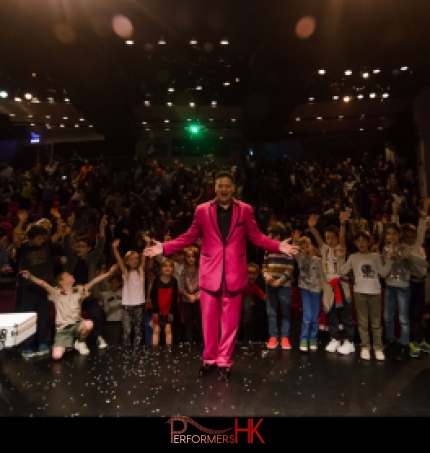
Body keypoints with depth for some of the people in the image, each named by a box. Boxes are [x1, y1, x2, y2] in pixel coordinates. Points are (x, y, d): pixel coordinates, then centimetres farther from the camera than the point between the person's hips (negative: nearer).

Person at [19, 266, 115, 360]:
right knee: (56, 356, -22)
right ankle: (69, 344, 15)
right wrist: (30, 276, -26)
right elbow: (42, 283, -9)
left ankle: (80, 343, 0)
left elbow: (93, 281, 1)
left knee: (88, 324, -34)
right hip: (62, 329, -2)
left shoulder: (79, 290, 9)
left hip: (76, 325, 2)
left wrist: (108, 273, -7)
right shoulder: (56, 292, 4)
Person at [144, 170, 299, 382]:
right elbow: (189, 236, 4)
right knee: (209, 320, 10)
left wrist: (278, 246, -12)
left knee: (230, 321, 8)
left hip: (234, 273, 0)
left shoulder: (245, 210, 2)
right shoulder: (202, 210, 1)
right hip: (210, 273, 0)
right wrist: (164, 247, -5)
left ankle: (224, 361, 24)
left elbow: (256, 236, 3)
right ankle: (209, 359, 28)